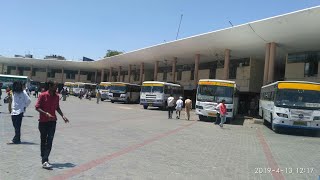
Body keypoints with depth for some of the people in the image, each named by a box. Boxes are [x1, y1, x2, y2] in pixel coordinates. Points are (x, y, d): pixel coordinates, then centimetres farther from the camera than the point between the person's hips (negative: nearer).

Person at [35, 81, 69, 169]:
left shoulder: (56, 96, 4)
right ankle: (44, 160, 24)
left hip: (52, 121, 3)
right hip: (43, 121, -3)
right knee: (43, 141, 10)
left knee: (49, 141, -6)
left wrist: (63, 116, 4)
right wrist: (46, 113, -25)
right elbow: (37, 107, -12)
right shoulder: (43, 95, -10)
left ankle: (45, 160, -4)